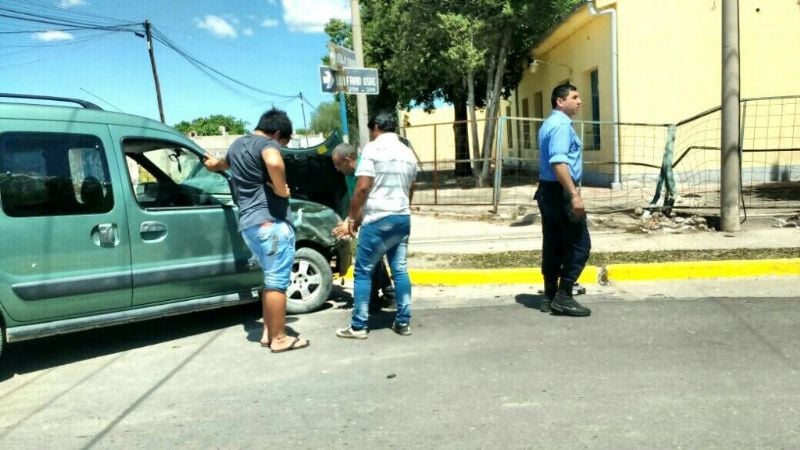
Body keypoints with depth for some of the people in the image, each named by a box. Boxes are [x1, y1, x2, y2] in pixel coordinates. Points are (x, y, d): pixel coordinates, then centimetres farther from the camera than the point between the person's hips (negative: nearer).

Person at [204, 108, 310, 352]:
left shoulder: (237, 145, 20)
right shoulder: (266, 144, -8)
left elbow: (225, 163, 44)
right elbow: (274, 163, -33)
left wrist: (214, 163, 66)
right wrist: (282, 190, -17)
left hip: (249, 223, 9)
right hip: (270, 222, -9)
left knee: (271, 279, 17)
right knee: (277, 281, -3)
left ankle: (268, 332, 21)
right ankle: (279, 338, 2)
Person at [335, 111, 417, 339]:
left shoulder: (373, 148, -8)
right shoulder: (408, 153, 15)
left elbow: (362, 188, -13)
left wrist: (352, 217, -3)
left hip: (377, 219, -7)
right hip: (403, 218, 7)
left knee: (363, 272, 0)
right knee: (400, 270, 10)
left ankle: (358, 326, 3)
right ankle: (403, 322, 13)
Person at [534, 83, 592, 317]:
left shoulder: (549, 124, 19)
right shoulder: (561, 124, -14)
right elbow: (559, 163, -26)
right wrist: (574, 195, -29)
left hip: (547, 191, 10)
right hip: (560, 193, -10)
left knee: (553, 246, 11)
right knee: (579, 244, -4)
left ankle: (550, 297, 16)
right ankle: (563, 297, -2)